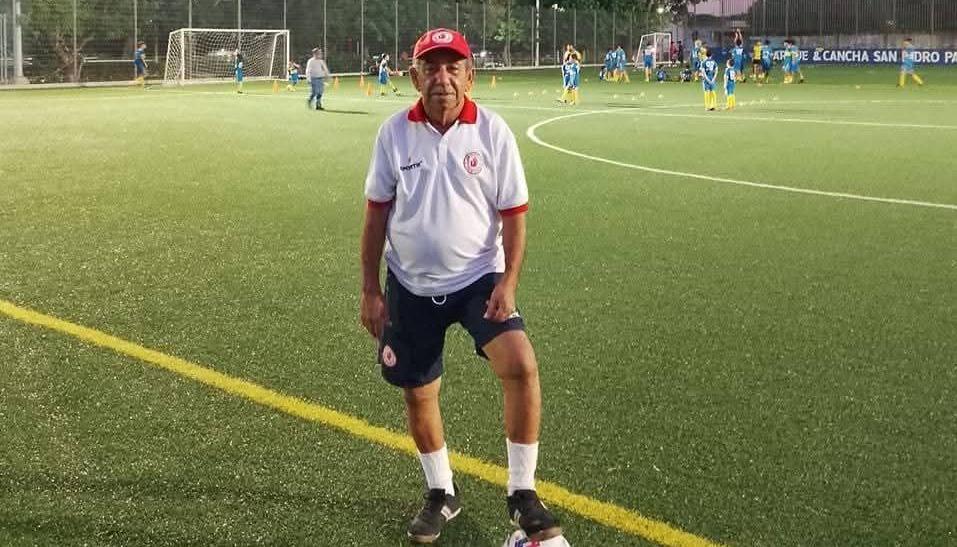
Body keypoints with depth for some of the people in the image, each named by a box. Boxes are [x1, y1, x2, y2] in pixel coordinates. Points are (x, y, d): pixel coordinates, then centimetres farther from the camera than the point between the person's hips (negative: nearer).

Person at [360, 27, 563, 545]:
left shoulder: (493, 131, -9)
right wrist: (370, 290, 1)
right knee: (417, 392, 11)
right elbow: (377, 213, 2)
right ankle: (441, 493, 35)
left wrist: (508, 282, -15)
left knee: (521, 366, -22)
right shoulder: (394, 132, -5)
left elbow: (513, 214, -4)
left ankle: (521, 493, -6)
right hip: (410, 285, 2)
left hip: (479, 279, -2)